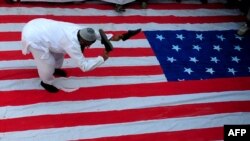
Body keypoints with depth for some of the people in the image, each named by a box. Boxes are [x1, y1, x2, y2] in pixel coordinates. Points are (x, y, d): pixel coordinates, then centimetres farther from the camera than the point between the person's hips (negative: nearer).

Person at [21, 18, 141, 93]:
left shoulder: (79, 29, -5)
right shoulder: (72, 44, -26)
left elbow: (97, 33, 10)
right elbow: (84, 66, -21)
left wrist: (112, 37, 1)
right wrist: (102, 58, -16)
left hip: (38, 25, 9)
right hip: (33, 37, -8)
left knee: (58, 50, 24)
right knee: (49, 64, 4)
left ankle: (56, 69, 51)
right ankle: (46, 82, 34)